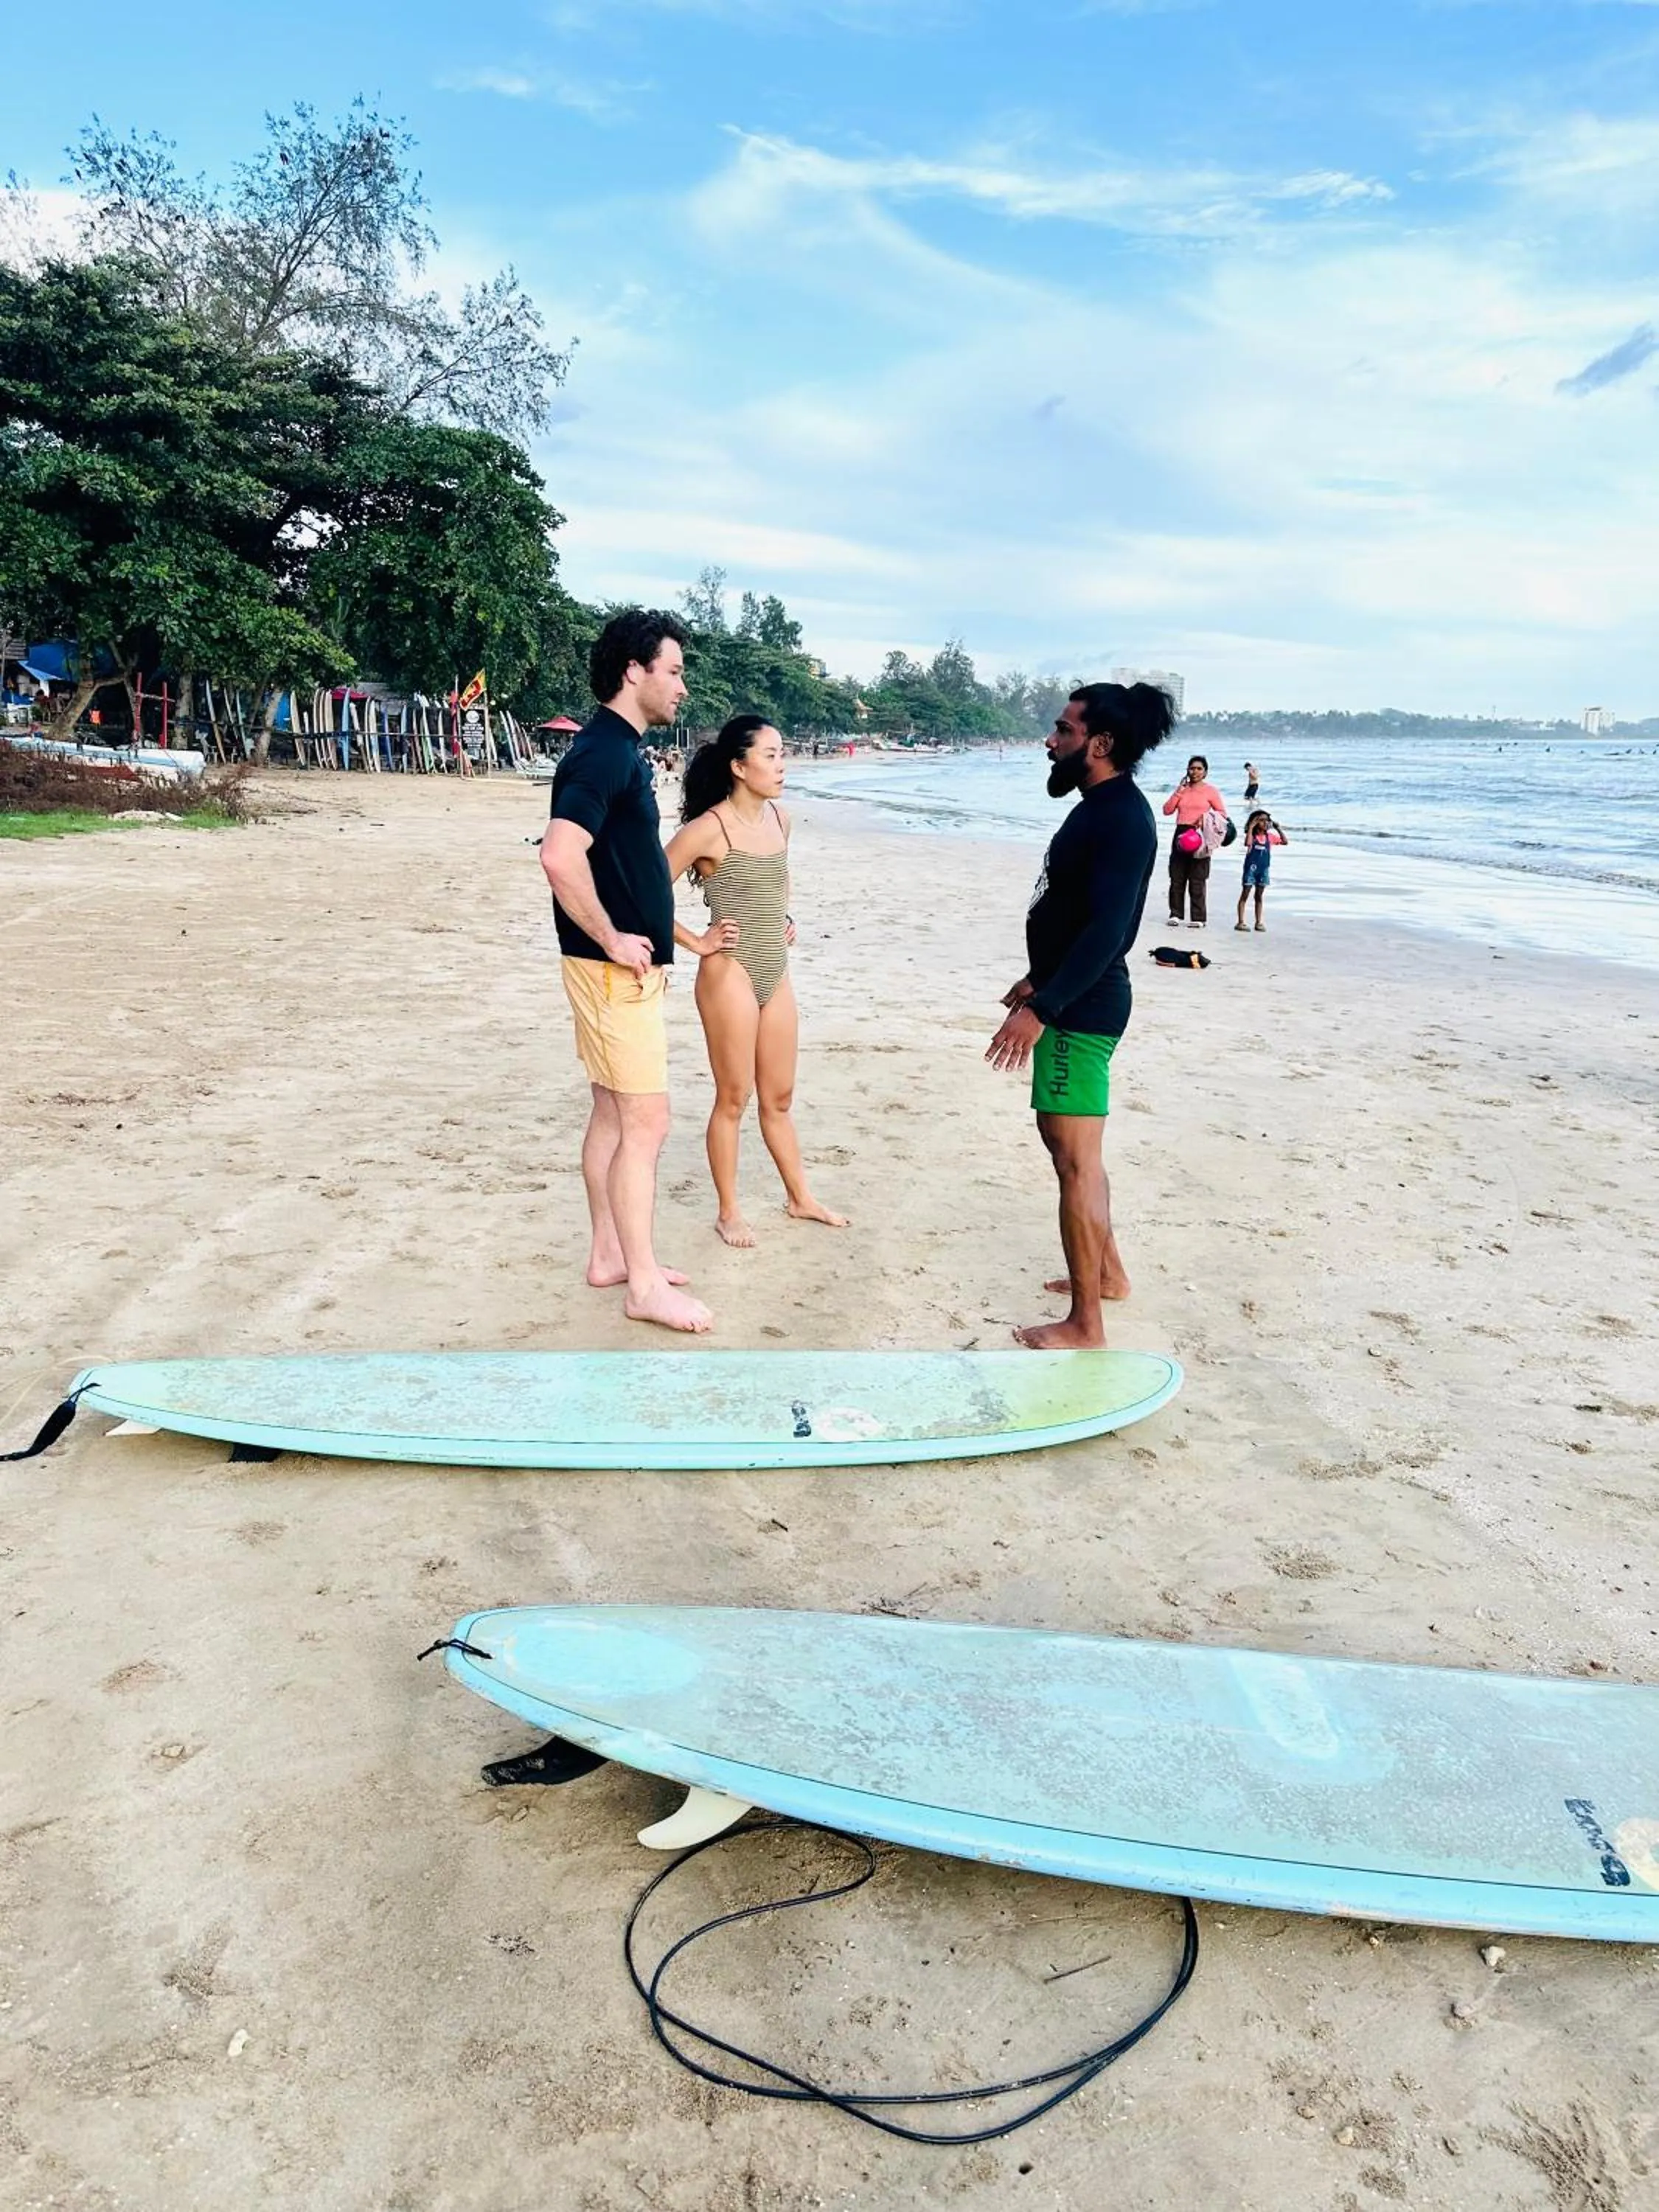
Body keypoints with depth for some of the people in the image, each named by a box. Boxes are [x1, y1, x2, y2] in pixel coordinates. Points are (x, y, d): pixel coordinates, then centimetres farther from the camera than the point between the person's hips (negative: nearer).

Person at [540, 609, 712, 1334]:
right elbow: (560, 857, -31)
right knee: (645, 1122, -5)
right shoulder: (603, 752, -18)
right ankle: (645, 1286, 4)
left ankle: (609, 1255, 26)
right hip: (614, 967, -10)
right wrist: (613, 940, -21)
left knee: (613, 1114, 15)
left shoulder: (621, 749, 14)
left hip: (630, 965, 10)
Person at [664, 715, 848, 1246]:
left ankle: (800, 1198, 30)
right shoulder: (709, 830, -15)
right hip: (730, 974, -7)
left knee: (779, 1097, 17)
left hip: (776, 974, 7)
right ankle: (728, 1211, 18)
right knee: (734, 1098, 4)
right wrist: (696, 942, -12)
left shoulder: (779, 818, 7)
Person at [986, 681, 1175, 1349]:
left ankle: (1085, 1325, 3)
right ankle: (1106, 1271, 37)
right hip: (1069, 999, 11)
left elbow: (1107, 930, -28)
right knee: (1066, 1139, 21)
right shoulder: (1098, 809, 13)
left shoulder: (1122, 819, -19)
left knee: (1076, 1158, -6)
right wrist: (1039, 981, 28)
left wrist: (1041, 1008, -30)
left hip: (1083, 1010, -11)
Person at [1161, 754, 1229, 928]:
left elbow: (1223, 814, 3)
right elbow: (1167, 810, 6)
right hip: (1181, 834, 4)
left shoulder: (1211, 790, 5)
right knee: (1176, 878, 3)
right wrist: (1179, 791, 0)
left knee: (1198, 880, -5)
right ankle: (1175, 914, 8)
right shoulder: (1182, 789, 15)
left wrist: (1206, 818, -13)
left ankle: (1199, 918, -3)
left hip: (1199, 836, -4)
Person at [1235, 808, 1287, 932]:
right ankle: (1240, 922, -1)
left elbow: (1285, 842, 6)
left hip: (1264, 869, 5)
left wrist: (1278, 828, 1)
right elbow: (1248, 843, -29)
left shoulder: (1270, 836, 5)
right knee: (1245, 894, -1)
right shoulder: (1252, 835, -8)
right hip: (1251, 867, -5)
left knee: (1259, 896, 11)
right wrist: (1251, 827, -24)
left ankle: (1259, 922, 15)